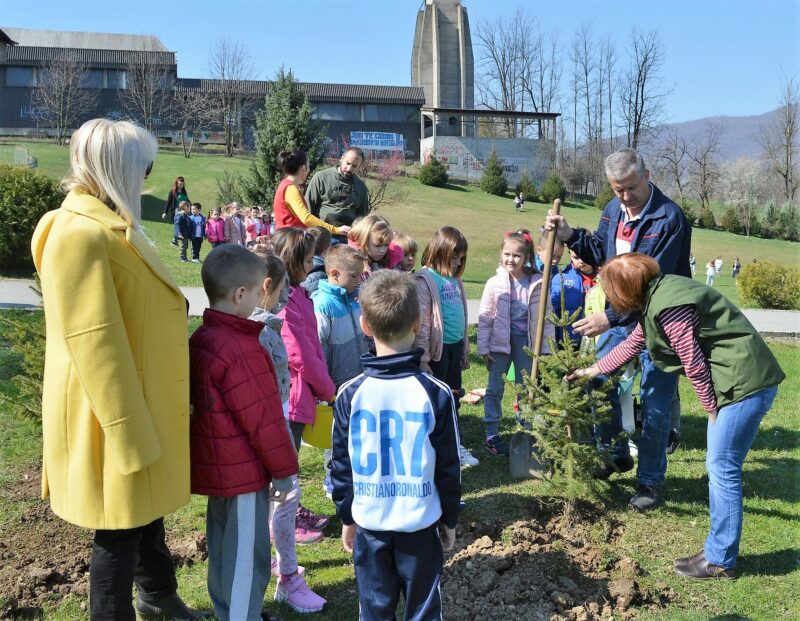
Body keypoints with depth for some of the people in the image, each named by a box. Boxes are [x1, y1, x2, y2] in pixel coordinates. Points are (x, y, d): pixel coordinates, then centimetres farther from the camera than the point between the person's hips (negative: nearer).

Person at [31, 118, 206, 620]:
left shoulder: (110, 226, 11)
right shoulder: (81, 235, -23)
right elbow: (93, 342, -26)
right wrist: (129, 434, -22)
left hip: (143, 401, 10)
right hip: (115, 416, -10)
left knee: (149, 509, 25)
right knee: (121, 529, 7)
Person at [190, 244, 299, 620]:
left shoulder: (200, 339, 4)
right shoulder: (240, 350, -25)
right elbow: (262, 419, -20)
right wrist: (284, 468, -9)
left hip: (214, 464, 10)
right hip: (244, 472, -9)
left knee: (223, 544, 22)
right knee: (247, 556, 5)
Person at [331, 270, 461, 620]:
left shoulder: (351, 394, -10)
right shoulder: (435, 393, -13)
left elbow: (341, 465, -1)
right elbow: (448, 466, -6)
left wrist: (347, 518, 12)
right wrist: (450, 519, 8)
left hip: (369, 523, 1)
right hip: (420, 522, -1)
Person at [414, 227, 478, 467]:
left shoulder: (454, 280, 10)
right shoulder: (425, 280, -14)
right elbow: (421, 322, -18)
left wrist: (465, 350, 19)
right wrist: (422, 358, -19)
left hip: (455, 347, 8)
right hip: (437, 349, -7)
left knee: (453, 397, 18)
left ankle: (453, 444, 32)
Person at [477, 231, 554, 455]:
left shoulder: (538, 283, -7)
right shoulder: (495, 283, -7)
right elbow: (485, 318, -4)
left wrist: (546, 348, -3)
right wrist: (483, 348, -5)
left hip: (526, 341, 1)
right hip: (500, 340, -1)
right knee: (495, 388, 7)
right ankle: (492, 433, 18)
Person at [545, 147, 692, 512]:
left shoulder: (669, 218, -22)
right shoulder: (613, 209, 1)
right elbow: (600, 252, 15)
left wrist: (610, 317, -31)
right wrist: (570, 235, -3)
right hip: (618, 315, 7)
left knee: (654, 405, 1)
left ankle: (649, 481, 16)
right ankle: (616, 456, 33)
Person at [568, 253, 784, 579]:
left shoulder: (668, 306, -21)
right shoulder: (654, 299, 11)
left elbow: (693, 363, -19)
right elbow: (630, 345, 23)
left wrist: (712, 408, -5)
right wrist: (591, 371, 31)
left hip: (745, 382, -10)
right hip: (733, 381, 10)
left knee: (722, 468, -3)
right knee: (719, 467, 14)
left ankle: (720, 561, 8)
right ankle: (718, 549, 23)